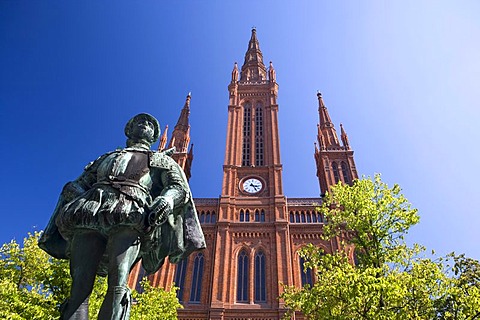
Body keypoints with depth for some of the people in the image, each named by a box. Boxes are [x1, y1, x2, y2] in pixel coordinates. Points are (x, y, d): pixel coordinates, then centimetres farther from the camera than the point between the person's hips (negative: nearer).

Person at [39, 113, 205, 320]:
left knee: (118, 285, -25)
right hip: (90, 212, 3)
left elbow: (179, 187, 12)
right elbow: (75, 185, 28)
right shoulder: (107, 157, 38)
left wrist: (166, 200, -13)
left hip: (131, 212, -2)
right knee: (80, 286, -16)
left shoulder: (162, 160, 31)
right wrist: (78, 204, 2)